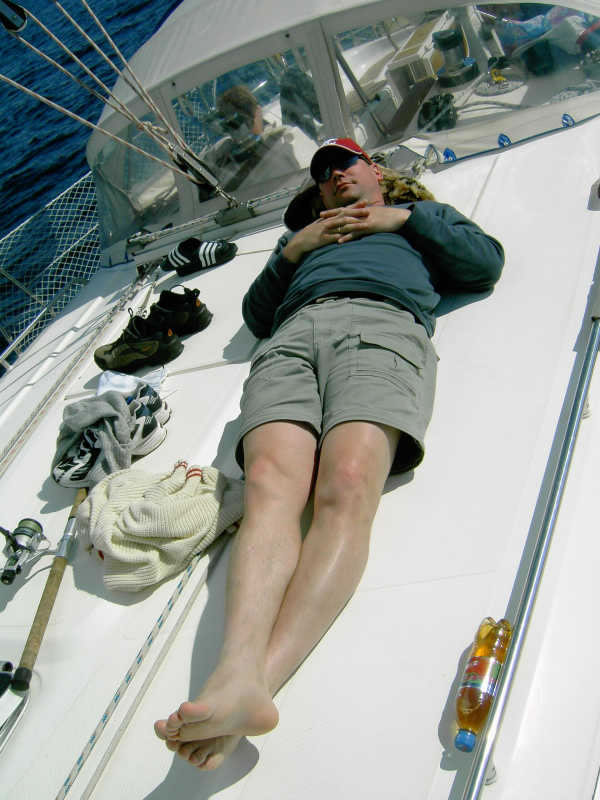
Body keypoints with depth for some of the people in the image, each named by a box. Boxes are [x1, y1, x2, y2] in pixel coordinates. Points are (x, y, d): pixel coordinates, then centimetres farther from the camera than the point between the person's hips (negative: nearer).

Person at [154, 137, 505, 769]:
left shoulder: (420, 214, 39)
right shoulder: (301, 234, 45)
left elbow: (486, 263, 21)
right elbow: (255, 314, 32)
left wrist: (405, 218, 17)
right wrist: (293, 250, 19)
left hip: (383, 323, -2)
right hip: (291, 335, 3)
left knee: (346, 489, -34)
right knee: (270, 486, -31)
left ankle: (259, 678, -50)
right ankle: (236, 675, -50)